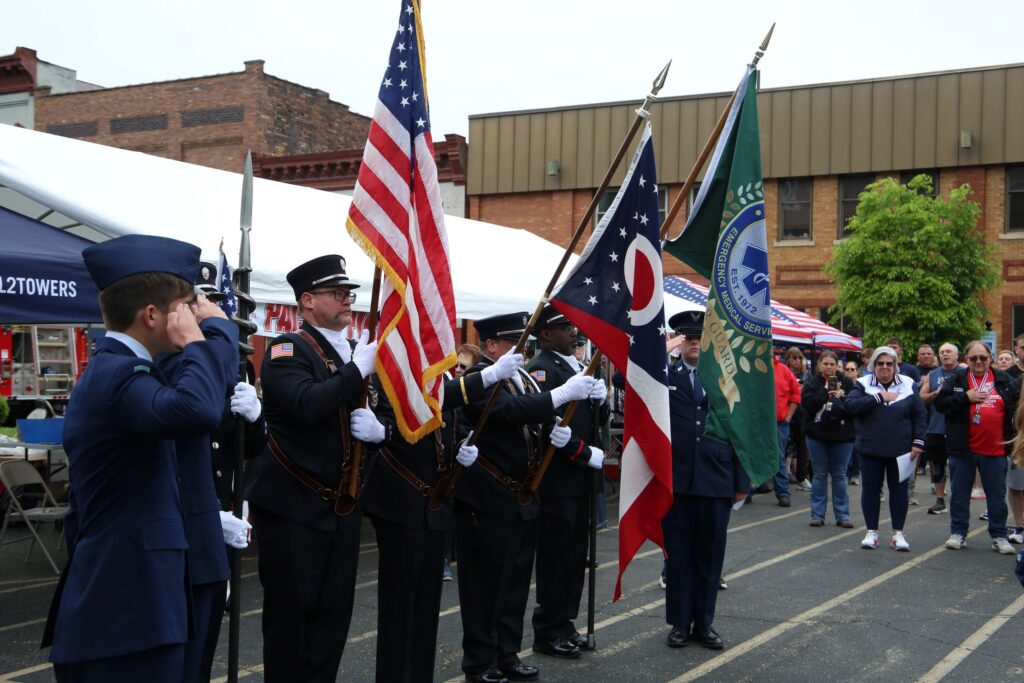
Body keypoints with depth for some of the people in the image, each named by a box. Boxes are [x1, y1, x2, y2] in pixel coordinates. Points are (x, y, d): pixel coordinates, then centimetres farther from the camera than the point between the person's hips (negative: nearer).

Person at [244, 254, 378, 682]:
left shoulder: (355, 355, 13)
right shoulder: (287, 350, -10)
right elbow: (307, 405, -28)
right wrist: (358, 370, -25)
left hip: (343, 505, 7)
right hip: (293, 504, -7)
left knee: (334, 610, 10)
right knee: (288, 610, 3)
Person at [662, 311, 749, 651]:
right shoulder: (662, 376, 4)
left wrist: (742, 481, 3)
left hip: (717, 482, 1)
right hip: (675, 480, -1)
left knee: (710, 554, 10)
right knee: (678, 553, 8)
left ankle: (704, 622, 22)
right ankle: (680, 621, 19)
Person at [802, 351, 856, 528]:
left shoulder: (847, 383, 3)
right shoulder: (811, 383, 2)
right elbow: (808, 405, -12)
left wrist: (841, 398, -17)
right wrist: (825, 392, -15)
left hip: (842, 435, 0)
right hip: (817, 435, 0)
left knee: (839, 475, 5)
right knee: (820, 475, 5)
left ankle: (842, 515, 10)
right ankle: (817, 514, 10)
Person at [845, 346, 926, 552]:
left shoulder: (908, 385, 3)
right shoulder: (863, 384, 0)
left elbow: (919, 415, 4)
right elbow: (850, 406, -17)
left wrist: (918, 442, -3)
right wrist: (879, 397, -18)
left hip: (900, 450, 1)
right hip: (871, 449, 0)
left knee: (899, 490, 6)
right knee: (871, 489, 6)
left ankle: (898, 533, 14)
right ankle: (871, 532, 16)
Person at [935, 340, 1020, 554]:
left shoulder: (1004, 381, 4)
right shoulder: (956, 380, 1)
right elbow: (939, 403, -6)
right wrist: (966, 397, -16)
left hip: (995, 449, 1)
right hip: (962, 448, -1)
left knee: (997, 495, 8)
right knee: (959, 493, 8)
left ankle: (999, 536, 17)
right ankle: (958, 533, 19)